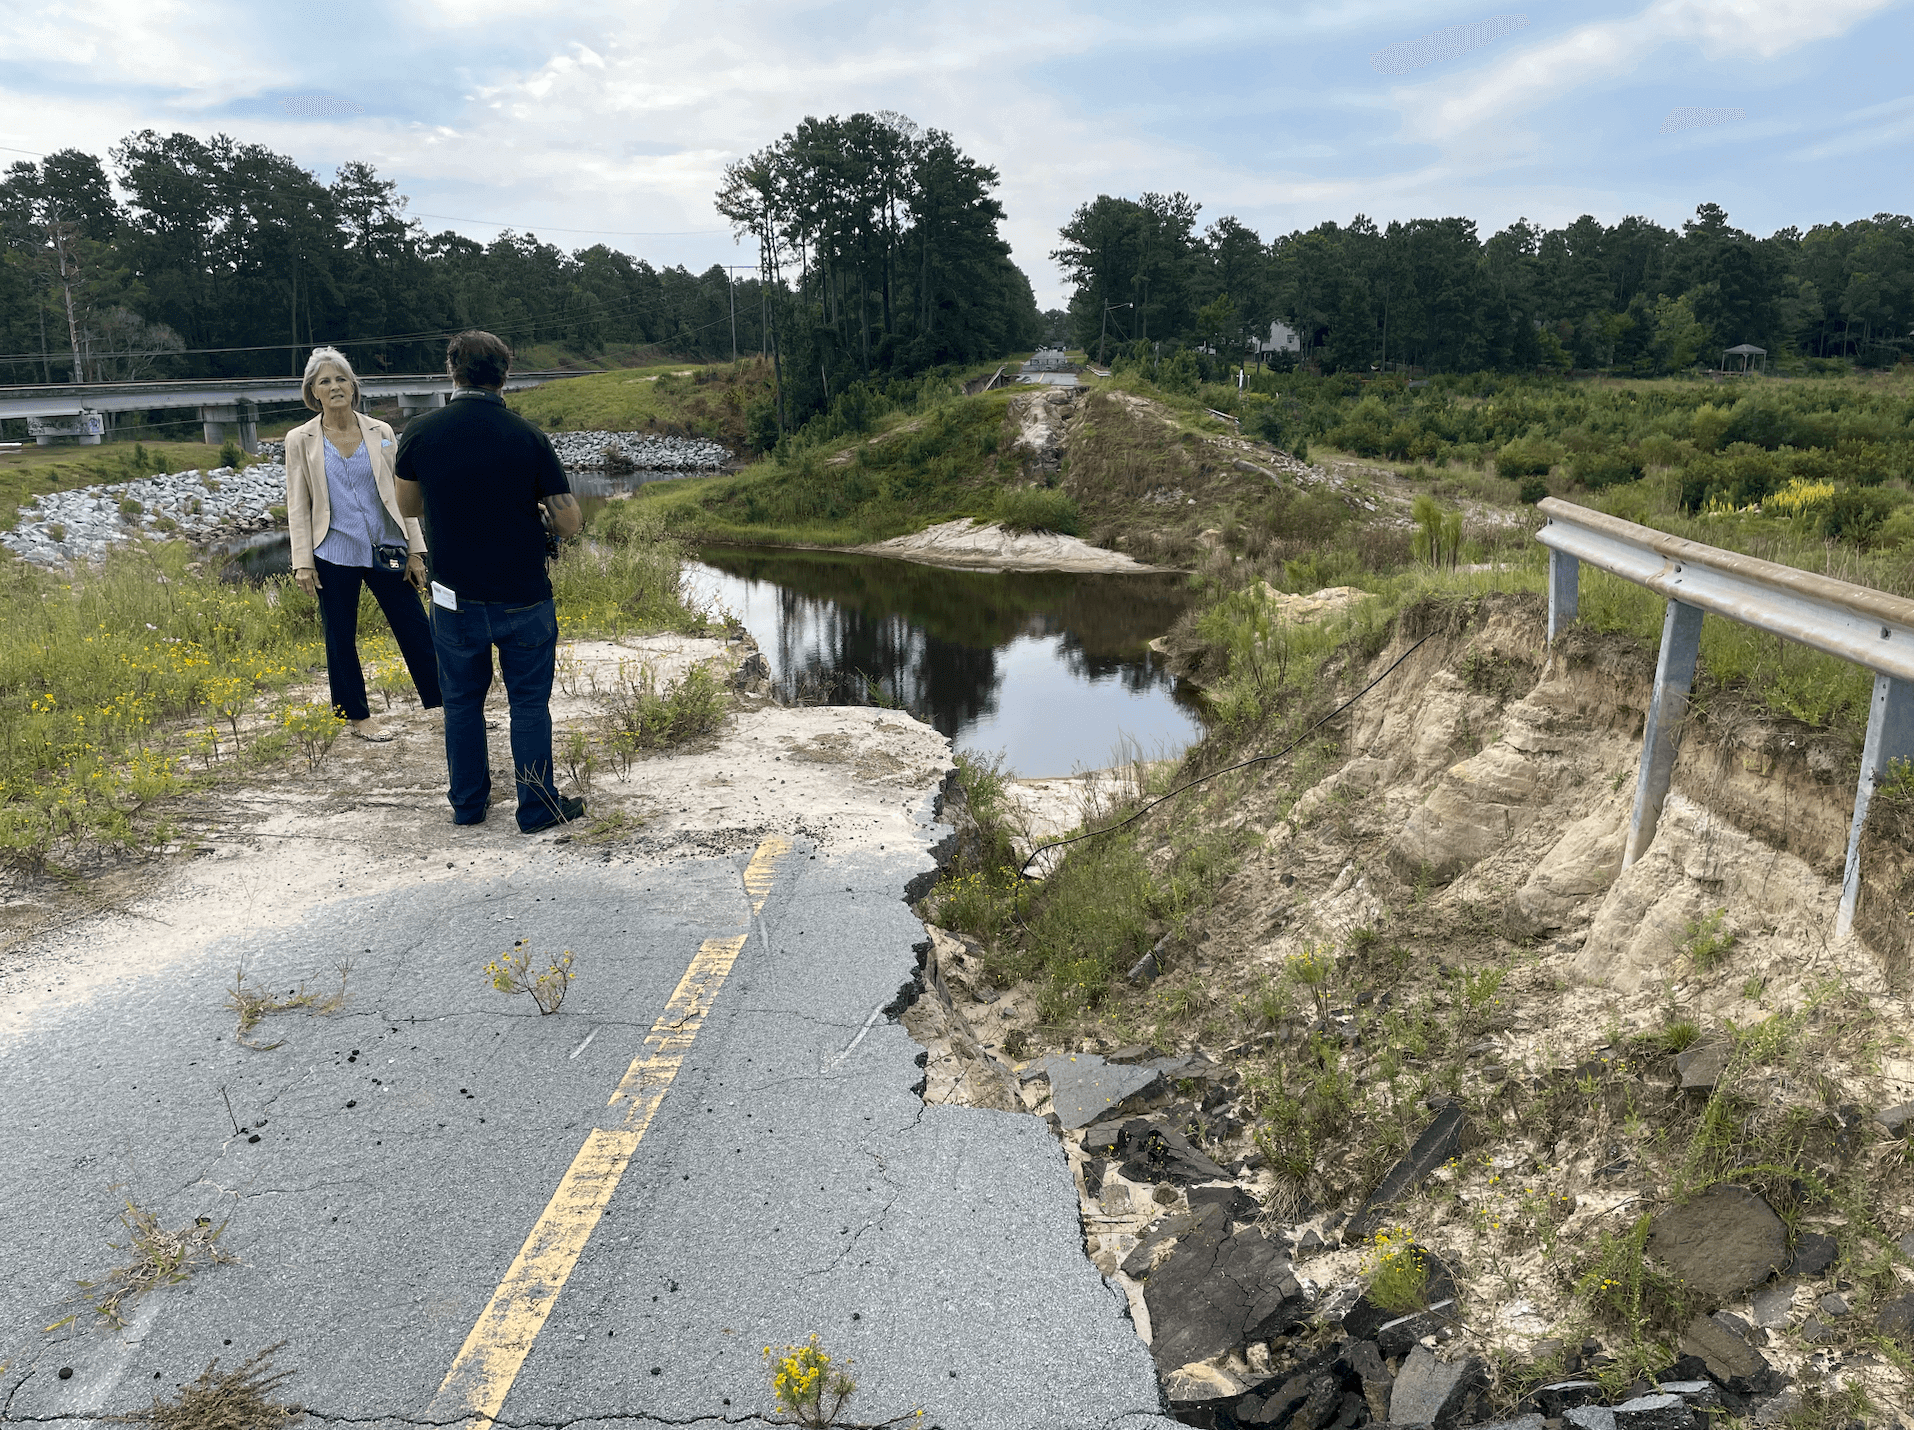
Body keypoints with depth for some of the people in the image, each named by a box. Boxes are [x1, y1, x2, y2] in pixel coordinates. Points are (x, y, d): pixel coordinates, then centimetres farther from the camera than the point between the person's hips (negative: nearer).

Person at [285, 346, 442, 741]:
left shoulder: (380, 433, 3)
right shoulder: (301, 440, 0)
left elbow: (401, 493, 6)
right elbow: (298, 505, 1)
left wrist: (415, 550, 3)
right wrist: (303, 563, -4)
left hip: (386, 549, 1)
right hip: (335, 555, -1)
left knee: (415, 629, 3)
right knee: (340, 639, 9)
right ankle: (358, 717, 23)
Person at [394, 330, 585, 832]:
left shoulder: (420, 432, -6)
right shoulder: (527, 437, -12)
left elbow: (407, 507, 9)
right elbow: (570, 523, -10)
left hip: (455, 598, 2)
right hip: (524, 598, -2)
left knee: (462, 701, 17)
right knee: (529, 704, 10)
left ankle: (467, 803, 28)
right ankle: (538, 807, 16)